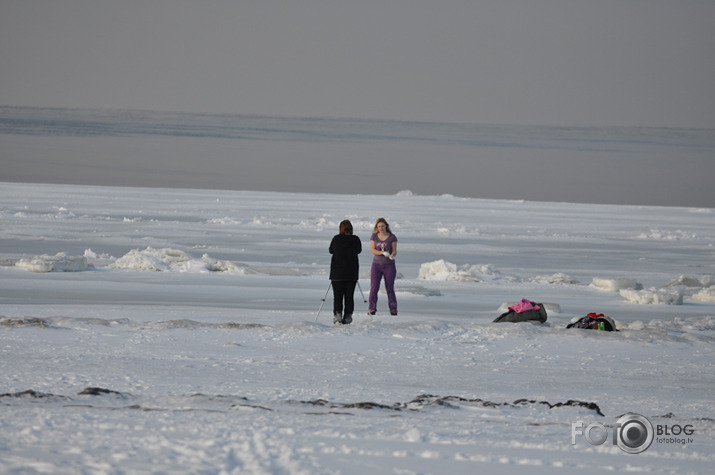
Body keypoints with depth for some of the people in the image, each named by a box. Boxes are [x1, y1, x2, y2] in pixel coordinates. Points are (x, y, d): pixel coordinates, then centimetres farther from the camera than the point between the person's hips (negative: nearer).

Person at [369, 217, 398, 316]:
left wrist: (392, 255, -27)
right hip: (377, 264, 1)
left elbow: (394, 251, -4)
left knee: (390, 289, 1)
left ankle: (393, 309, 11)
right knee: (374, 288, -7)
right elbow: (373, 250, -5)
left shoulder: (392, 237, -1)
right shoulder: (374, 237, 3)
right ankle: (372, 309, 0)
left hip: (389, 265, -1)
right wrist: (383, 253, -22)